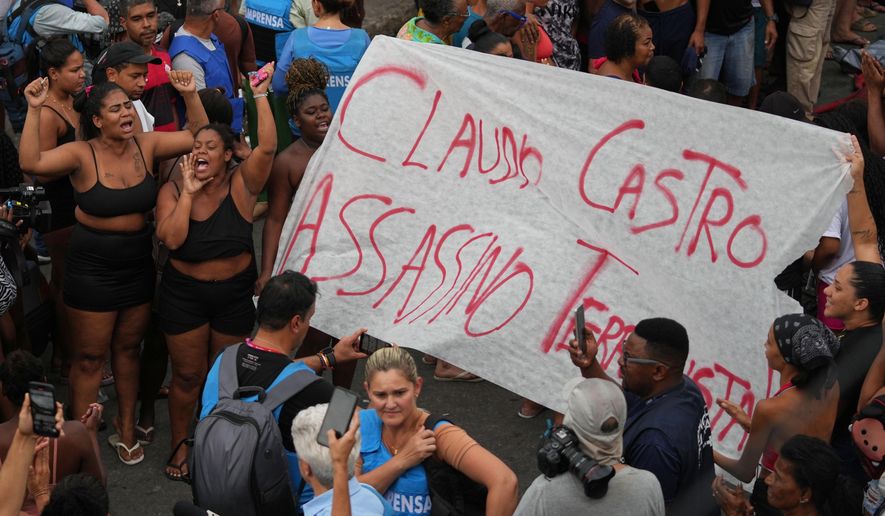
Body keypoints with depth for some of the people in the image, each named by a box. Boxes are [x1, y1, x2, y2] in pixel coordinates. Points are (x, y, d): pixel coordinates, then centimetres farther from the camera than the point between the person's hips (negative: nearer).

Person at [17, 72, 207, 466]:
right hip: (92, 268, -4)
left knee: (128, 348, 18)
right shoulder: (82, 155, -17)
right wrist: (34, 110, -35)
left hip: (138, 266, 4)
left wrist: (190, 95, -13)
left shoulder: (146, 145, -5)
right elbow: (31, 163, -32)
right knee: (89, 357, 5)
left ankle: (126, 429, 33)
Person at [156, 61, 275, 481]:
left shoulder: (241, 186, -11)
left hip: (235, 292, 1)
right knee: (187, 375, 9)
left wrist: (261, 96, -32)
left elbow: (267, 147, -28)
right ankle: (179, 444, 27)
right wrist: (188, 192, -23)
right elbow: (171, 239, -24)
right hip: (184, 293, 0)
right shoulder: (172, 191, -9)